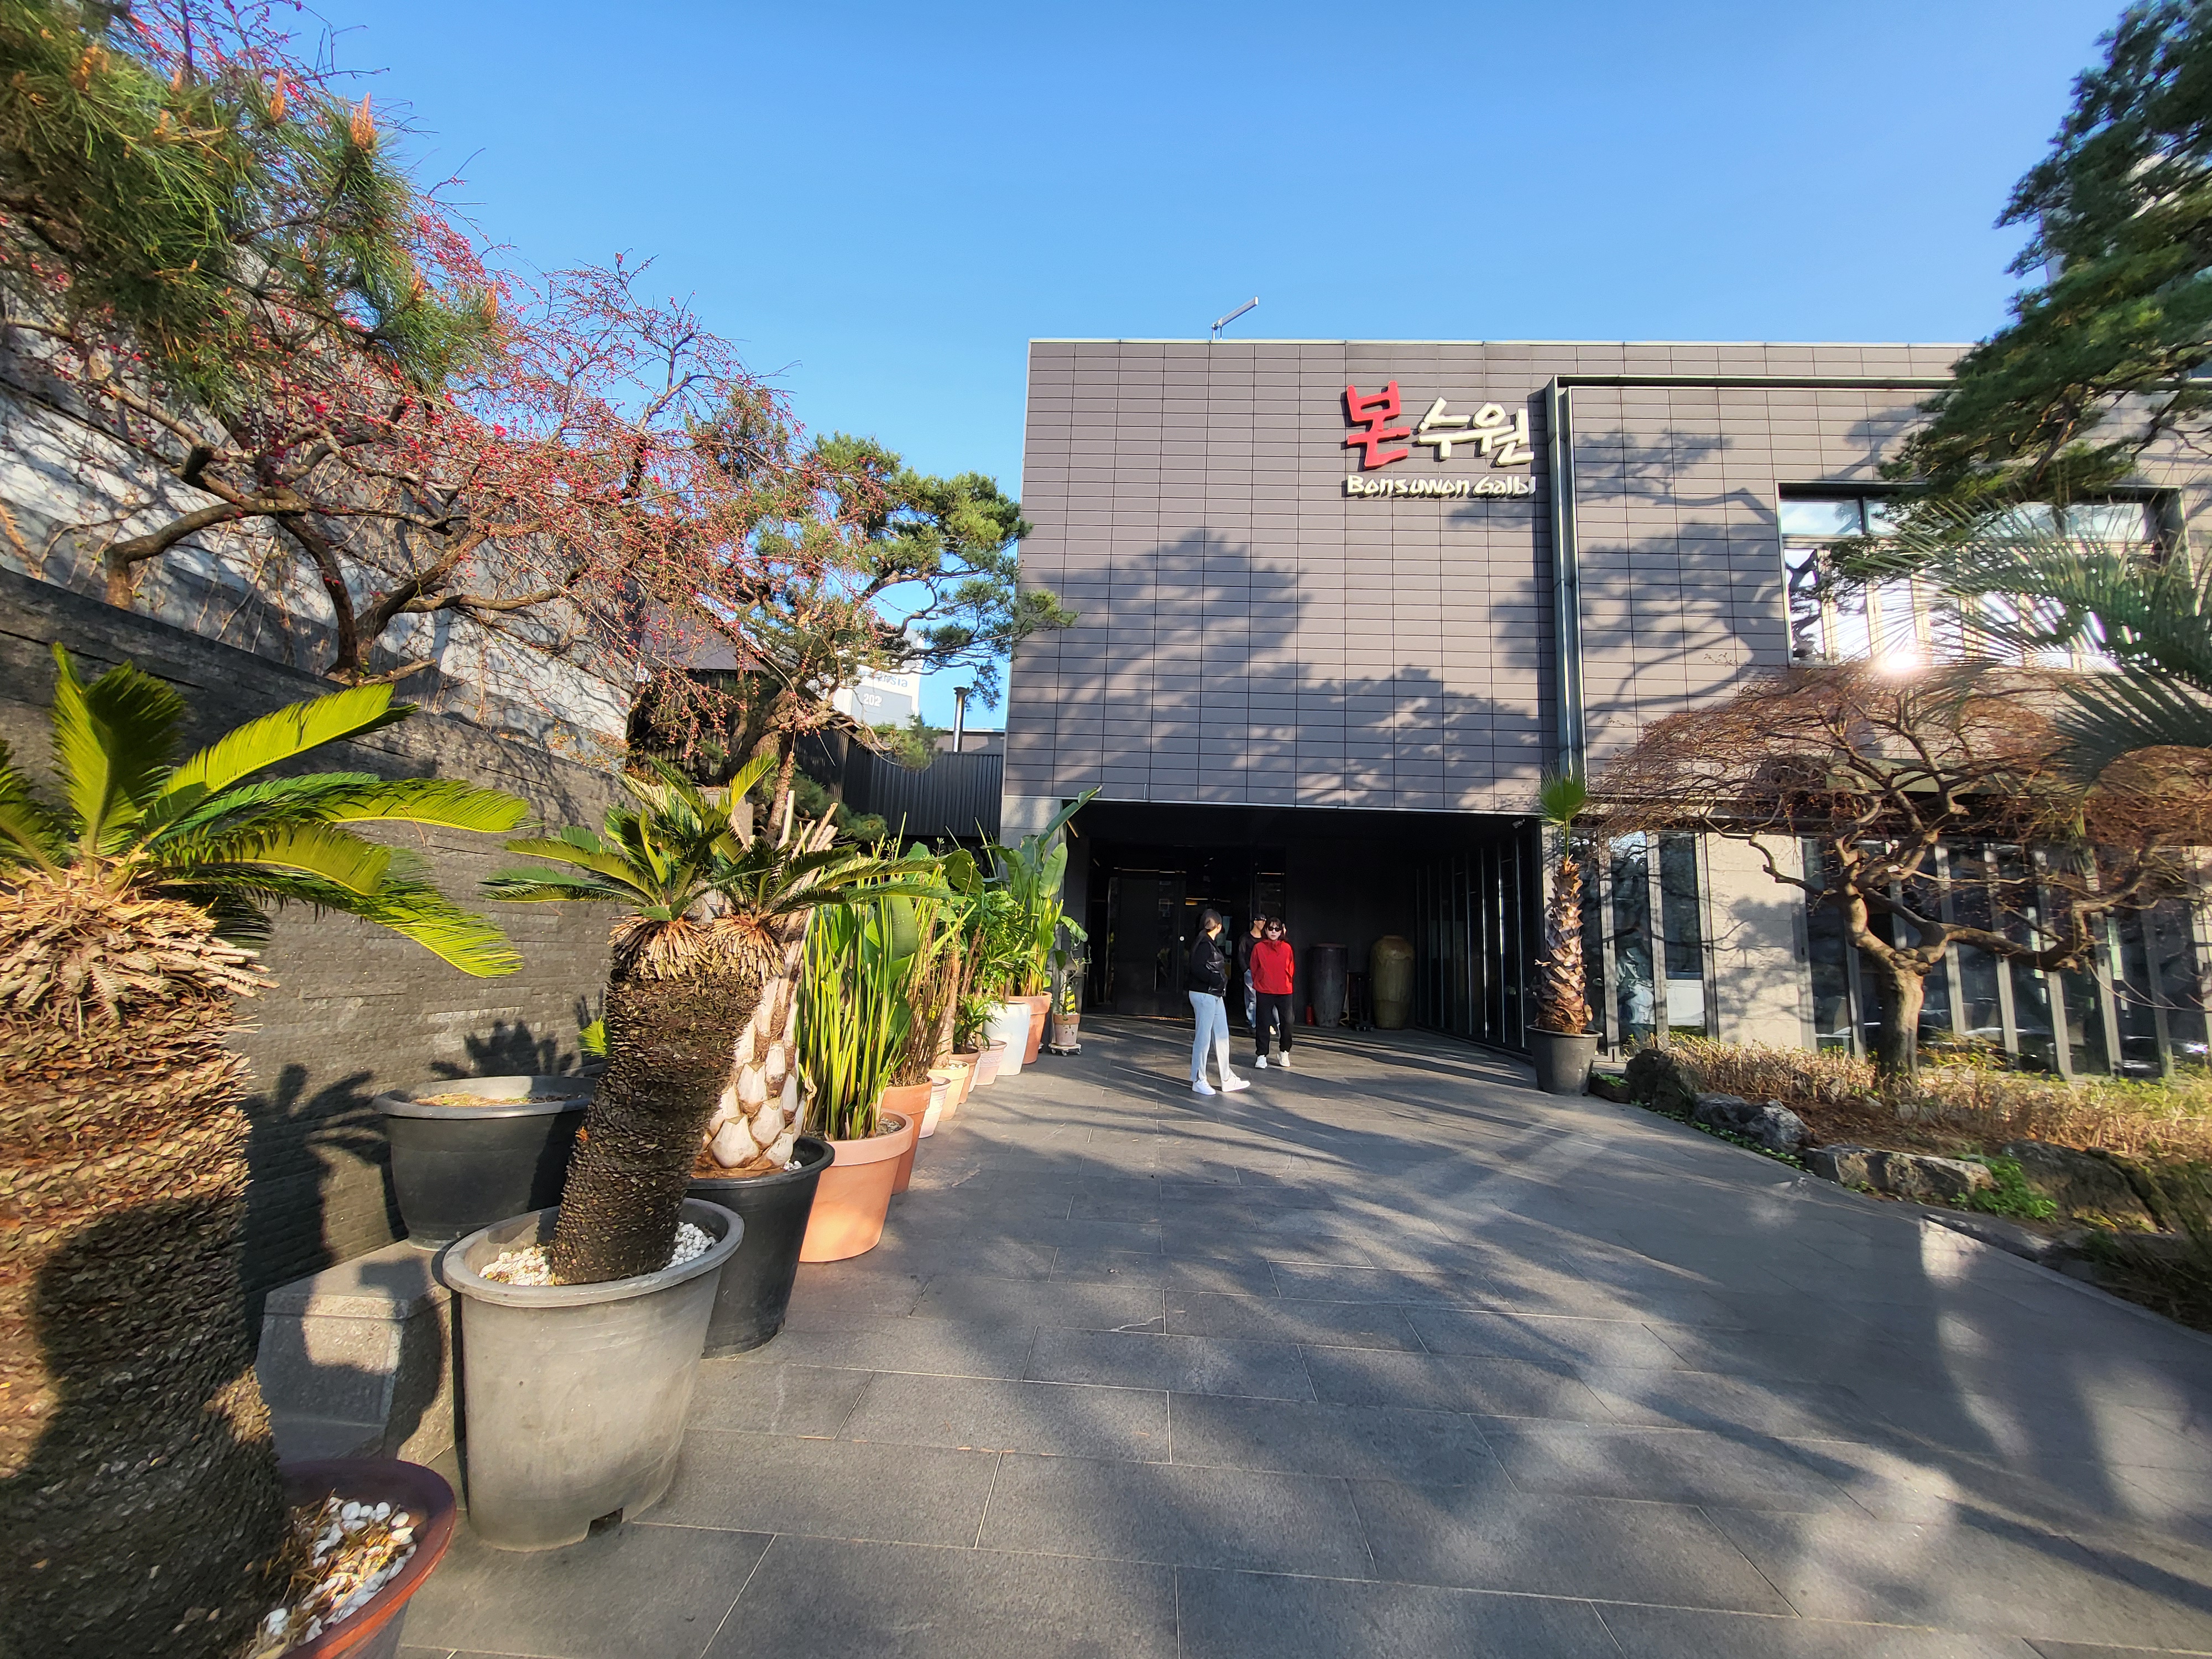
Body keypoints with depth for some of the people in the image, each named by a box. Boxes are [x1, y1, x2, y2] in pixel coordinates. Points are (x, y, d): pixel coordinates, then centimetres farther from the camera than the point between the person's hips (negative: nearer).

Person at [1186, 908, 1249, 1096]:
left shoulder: (1211, 944, 14)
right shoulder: (1204, 944, -15)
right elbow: (1197, 968, -23)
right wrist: (1217, 980, -20)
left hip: (1215, 996, 10)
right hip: (1204, 994, -10)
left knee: (1222, 1036, 13)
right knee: (1203, 1037, -2)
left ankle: (1228, 1080, 21)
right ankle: (1198, 1081, 8)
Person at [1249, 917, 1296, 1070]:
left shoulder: (1287, 948, 2)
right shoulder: (1258, 948, -2)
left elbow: (1291, 970, 10)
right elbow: (1254, 969, 6)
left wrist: (1284, 982, 12)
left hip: (1284, 991, 1)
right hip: (1263, 992, -1)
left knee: (1286, 1022, 4)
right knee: (1263, 1024, 2)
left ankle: (1284, 1052, 23)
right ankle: (1261, 1055, 10)